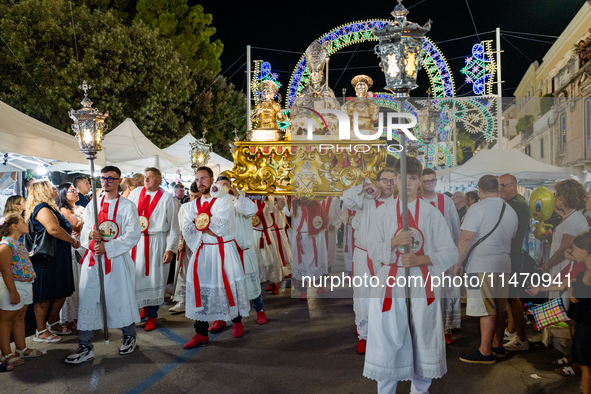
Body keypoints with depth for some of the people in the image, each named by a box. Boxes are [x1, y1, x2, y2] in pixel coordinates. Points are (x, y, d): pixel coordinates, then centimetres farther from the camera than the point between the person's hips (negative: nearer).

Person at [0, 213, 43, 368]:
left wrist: (29, 287, 21)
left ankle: (21, 348, 27)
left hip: (24, 286, 9)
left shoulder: (18, 244, 12)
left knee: (20, 318, 17)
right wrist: (13, 292, -21)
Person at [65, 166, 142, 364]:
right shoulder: (92, 206, 12)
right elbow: (85, 230, 17)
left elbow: (133, 234, -9)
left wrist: (107, 247, -16)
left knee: (121, 298, 6)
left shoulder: (127, 206, -3)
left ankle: (129, 336, 28)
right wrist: (90, 234, -8)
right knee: (88, 301, 3)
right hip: (93, 257, 4)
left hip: (117, 259, -4)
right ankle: (85, 347, 12)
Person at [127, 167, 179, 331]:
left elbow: (173, 225, -5)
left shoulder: (167, 198, -6)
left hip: (157, 241, -3)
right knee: (136, 276, 9)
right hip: (136, 240, 3)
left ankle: (152, 315, 18)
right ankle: (144, 307, 31)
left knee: (154, 278, 4)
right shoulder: (135, 193, 5)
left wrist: (170, 249, -10)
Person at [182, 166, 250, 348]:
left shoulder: (224, 198, -6)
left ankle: (237, 321, 30)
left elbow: (222, 225, -18)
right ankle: (201, 333, 9)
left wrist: (200, 222, -7)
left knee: (229, 286, 5)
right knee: (199, 288, 0)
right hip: (202, 251, 4)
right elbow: (186, 228, 2)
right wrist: (208, 229, -11)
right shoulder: (194, 204, 11)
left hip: (223, 250, -4)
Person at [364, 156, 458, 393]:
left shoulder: (431, 213, 5)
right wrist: (394, 242, -15)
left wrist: (419, 260, -13)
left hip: (423, 284, 0)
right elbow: (372, 250, 4)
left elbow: (450, 253, 2)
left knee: (424, 340, 6)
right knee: (386, 342, 0)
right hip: (390, 283, 0)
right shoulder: (384, 212, 7)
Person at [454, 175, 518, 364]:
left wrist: (458, 263, -10)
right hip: (503, 264, 8)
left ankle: (485, 352, 1)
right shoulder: (510, 210, 12)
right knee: (499, 309, 15)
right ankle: (498, 347, 24)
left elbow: (466, 238, -16)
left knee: (486, 311, -4)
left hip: (481, 266, -7)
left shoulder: (478, 208, -12)